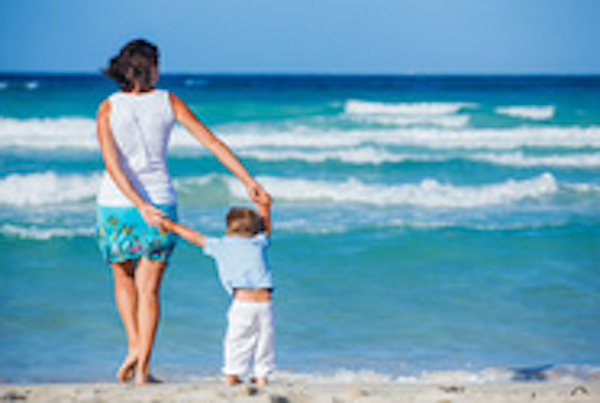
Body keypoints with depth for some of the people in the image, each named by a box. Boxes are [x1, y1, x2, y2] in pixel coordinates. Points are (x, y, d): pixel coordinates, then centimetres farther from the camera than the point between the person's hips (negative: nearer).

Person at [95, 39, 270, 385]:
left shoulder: (108, 108, -4)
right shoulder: (168, 102, -1)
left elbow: (112, 165, -15)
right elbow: (212, 142, -4)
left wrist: (141, 207, -19)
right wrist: (249, 181, -3)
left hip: (116, 204, 0)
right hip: (161, 202, 0)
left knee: (124, 281, 23)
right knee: (149, 290, 7)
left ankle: (135, 346, 4)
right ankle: (143, 369, 0)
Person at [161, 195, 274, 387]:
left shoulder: (221, 245, 13)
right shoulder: (258, 243, 18)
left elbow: (195, 237, 25)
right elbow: (266, 228, 39)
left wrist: (171, 225, 38)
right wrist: (264, 207, 56)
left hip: (242, 301, -2)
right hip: (265, 301, 2)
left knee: (237, 340, 4)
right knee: (264, 339, 8)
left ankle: (232, 373, -1)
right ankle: (262, 375, 4)